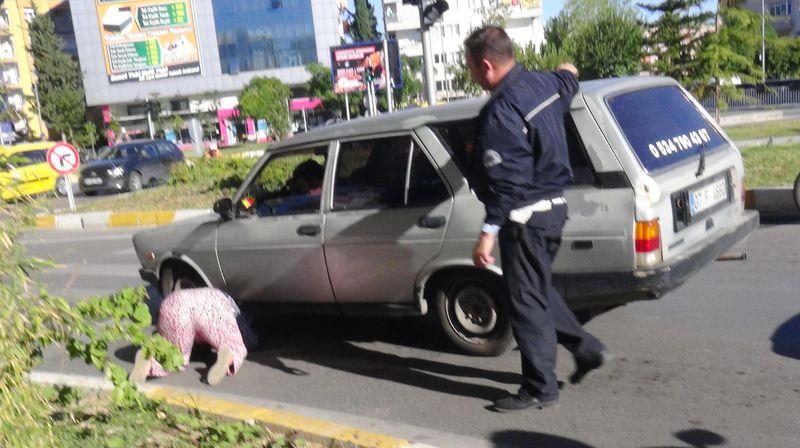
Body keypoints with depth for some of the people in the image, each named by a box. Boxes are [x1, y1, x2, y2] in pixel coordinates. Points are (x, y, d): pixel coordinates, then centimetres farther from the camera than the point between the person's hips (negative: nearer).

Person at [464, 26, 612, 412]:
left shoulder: (501, 112, -22)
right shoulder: (544, 83, 5)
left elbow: (505, 181, -26)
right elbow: (568, 79, 31)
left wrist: (489, 232, -24)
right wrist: (568, 70, 54)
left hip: (526, 216, -10)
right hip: (553, 205, 10)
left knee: (525, 302, 2)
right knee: (538, 290, 24)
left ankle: (540, 389, 13)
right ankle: (586, 348, 28)